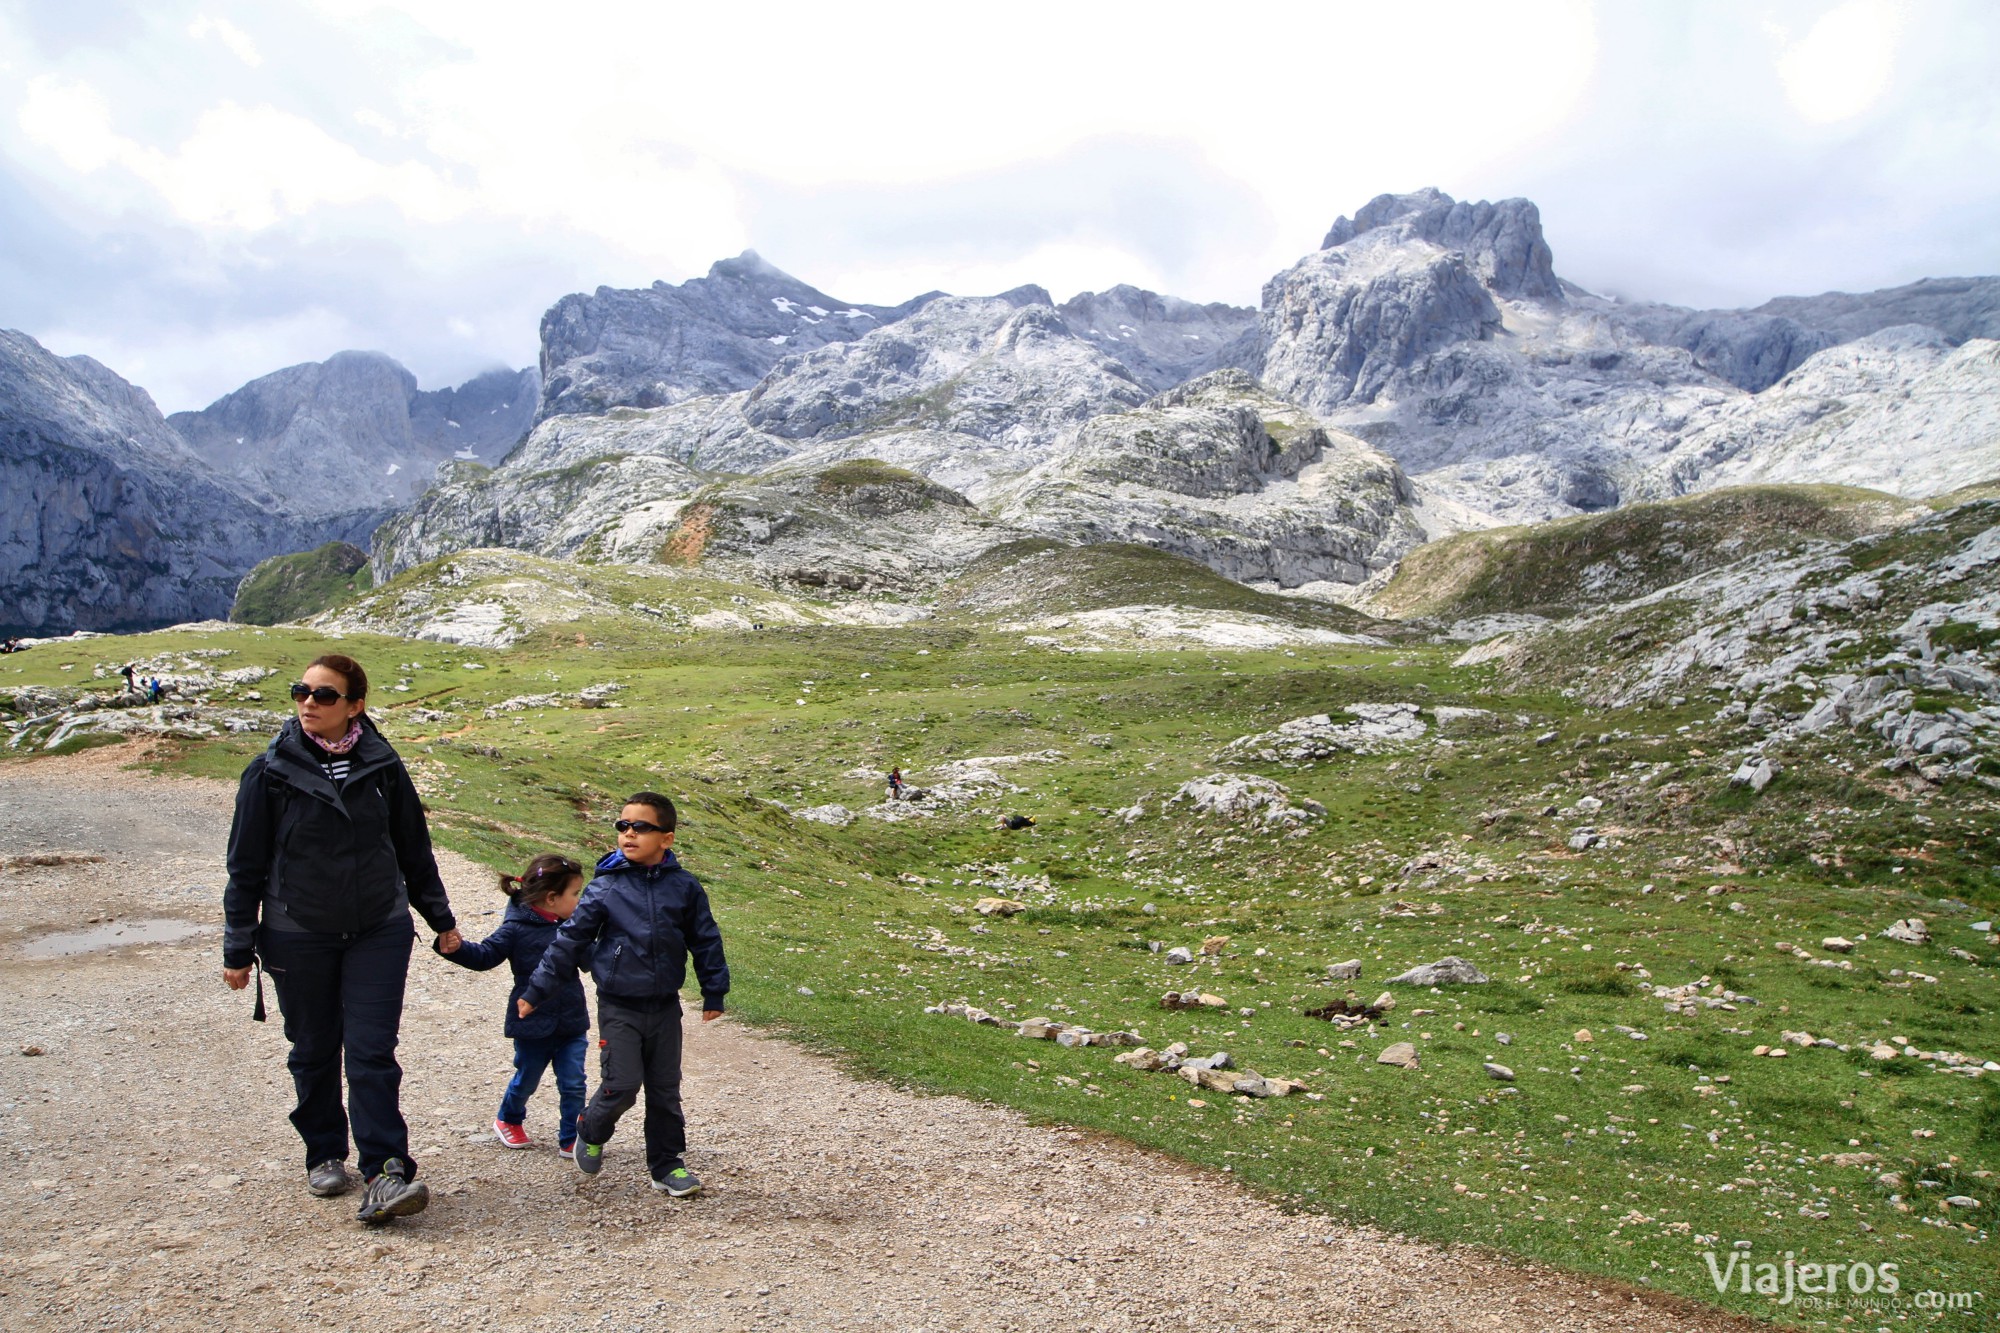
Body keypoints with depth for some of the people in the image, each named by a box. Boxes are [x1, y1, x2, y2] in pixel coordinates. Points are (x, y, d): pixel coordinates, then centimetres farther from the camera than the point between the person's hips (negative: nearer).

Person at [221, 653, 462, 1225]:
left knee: (372, 1051, -6)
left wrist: (441, 918, 13)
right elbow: (246, 866, 1)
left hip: (380, 931, 0)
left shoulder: (382, 767, -1)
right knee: (314, 1052, 12)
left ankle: (386, 1172, -6)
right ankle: (324, 1156, 29)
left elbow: (414, 850, 9)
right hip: (298, 937, 0)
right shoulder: (270, 773, -4)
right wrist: (238, 949, 1)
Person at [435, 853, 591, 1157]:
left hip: (572, 1023, 4)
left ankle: (570, 1140, 16)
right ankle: (507, 1121, 45)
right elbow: (484, 955, -13)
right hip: (532, 1023, -4)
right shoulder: (517, 928, -14)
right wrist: (456, 947, -29)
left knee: (573, 1084, 2)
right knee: (526, 1080, 17)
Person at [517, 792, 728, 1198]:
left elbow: (706, 941, 7)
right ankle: (592, 1134, 25)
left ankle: (667, 1165, 23)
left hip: (665, 1008, 2)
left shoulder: (685, 888, -2)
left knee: (666, 1090, 9)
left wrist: (714, 993, 9)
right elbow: (569, 941, -1)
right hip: (618, 1008, -2)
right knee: (622, 1086, -5)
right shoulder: (605, 888, -6)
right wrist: (536, 991, 0)